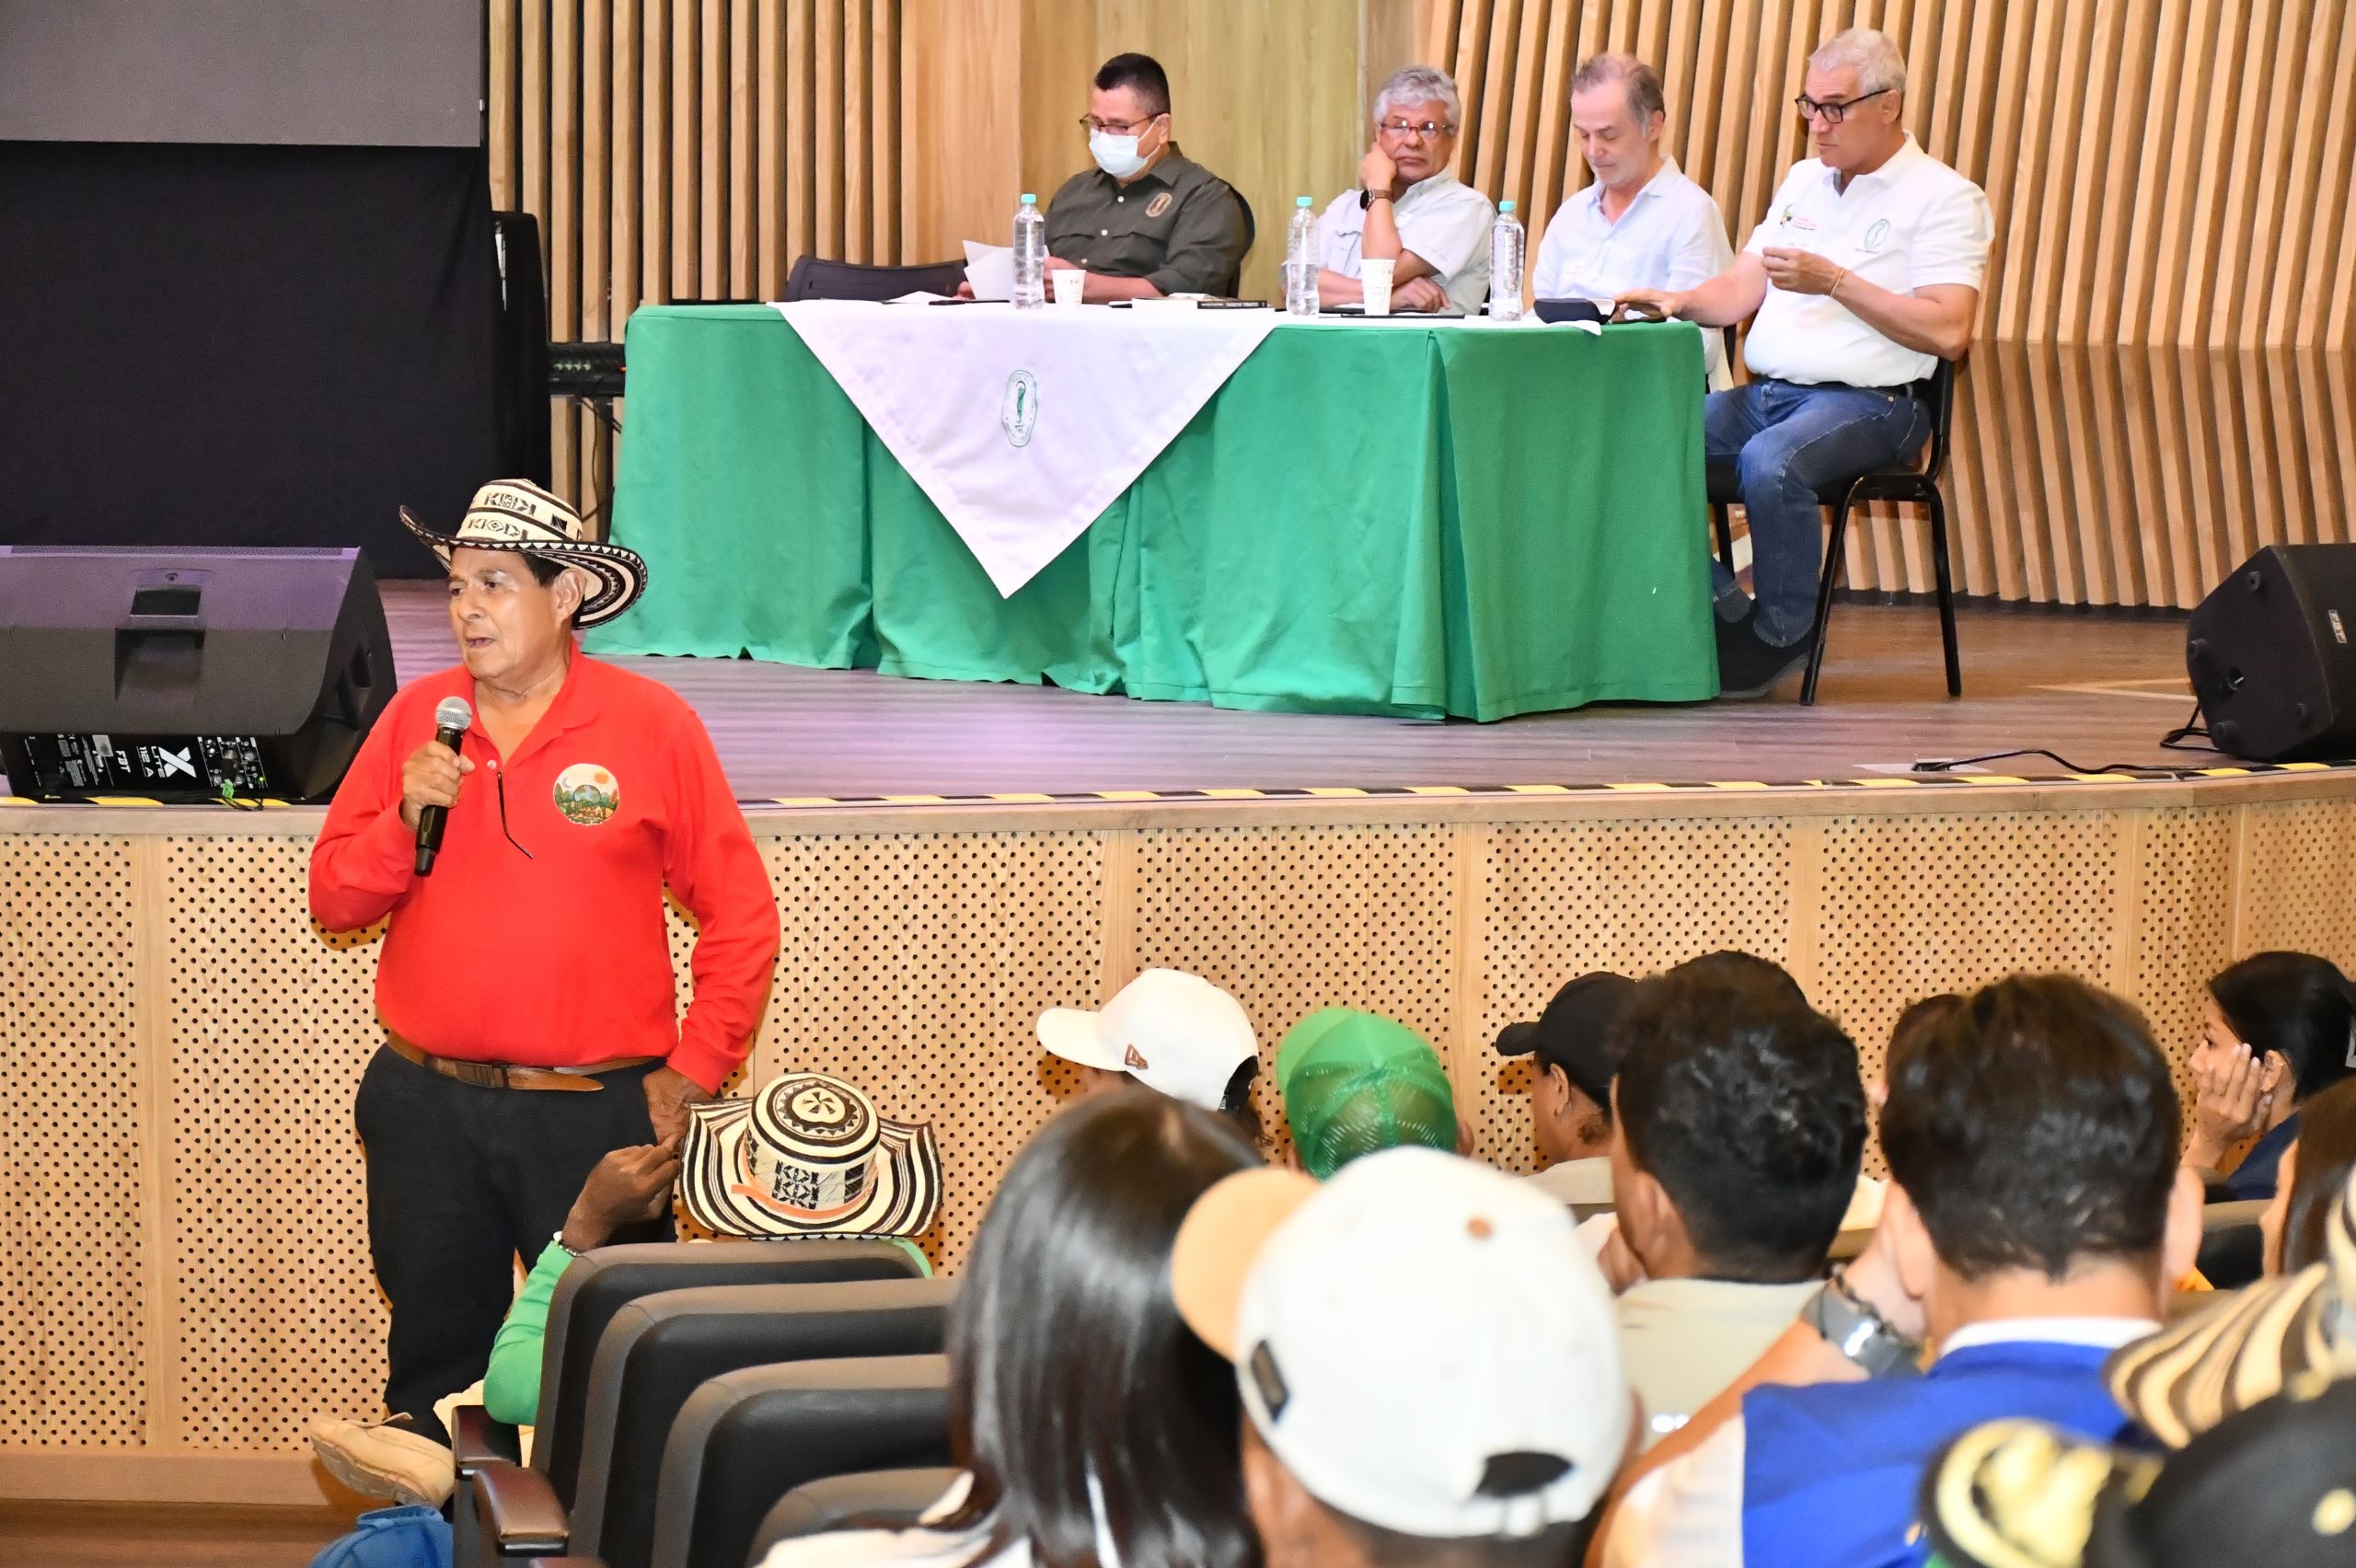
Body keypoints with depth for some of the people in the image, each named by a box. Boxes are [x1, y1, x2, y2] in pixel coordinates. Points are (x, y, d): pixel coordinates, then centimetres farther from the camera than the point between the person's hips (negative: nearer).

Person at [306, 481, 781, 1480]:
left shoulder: (651, 725, -3)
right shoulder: (416, 717, 6)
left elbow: (741, 917, 1)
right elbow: (333, 900, 7)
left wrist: (694, 1071, -3)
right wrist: (405, 819, -10)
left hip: (595, 1111, -3)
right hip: (427, 1112, 3)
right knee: (435, 1360, 11)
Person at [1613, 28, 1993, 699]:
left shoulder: (1944, 198, -2)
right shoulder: (1802, 181, 21)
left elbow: (1947, 332, -13)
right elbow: (1741, 290, 17)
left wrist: (1835, 282, -15)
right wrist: (1680, 301, -5)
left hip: (1868, 403, -7)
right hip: (1765, 392, 7)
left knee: (1769, 462, -36)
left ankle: (1782, 636, -15)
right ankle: (1723, 609, -7)